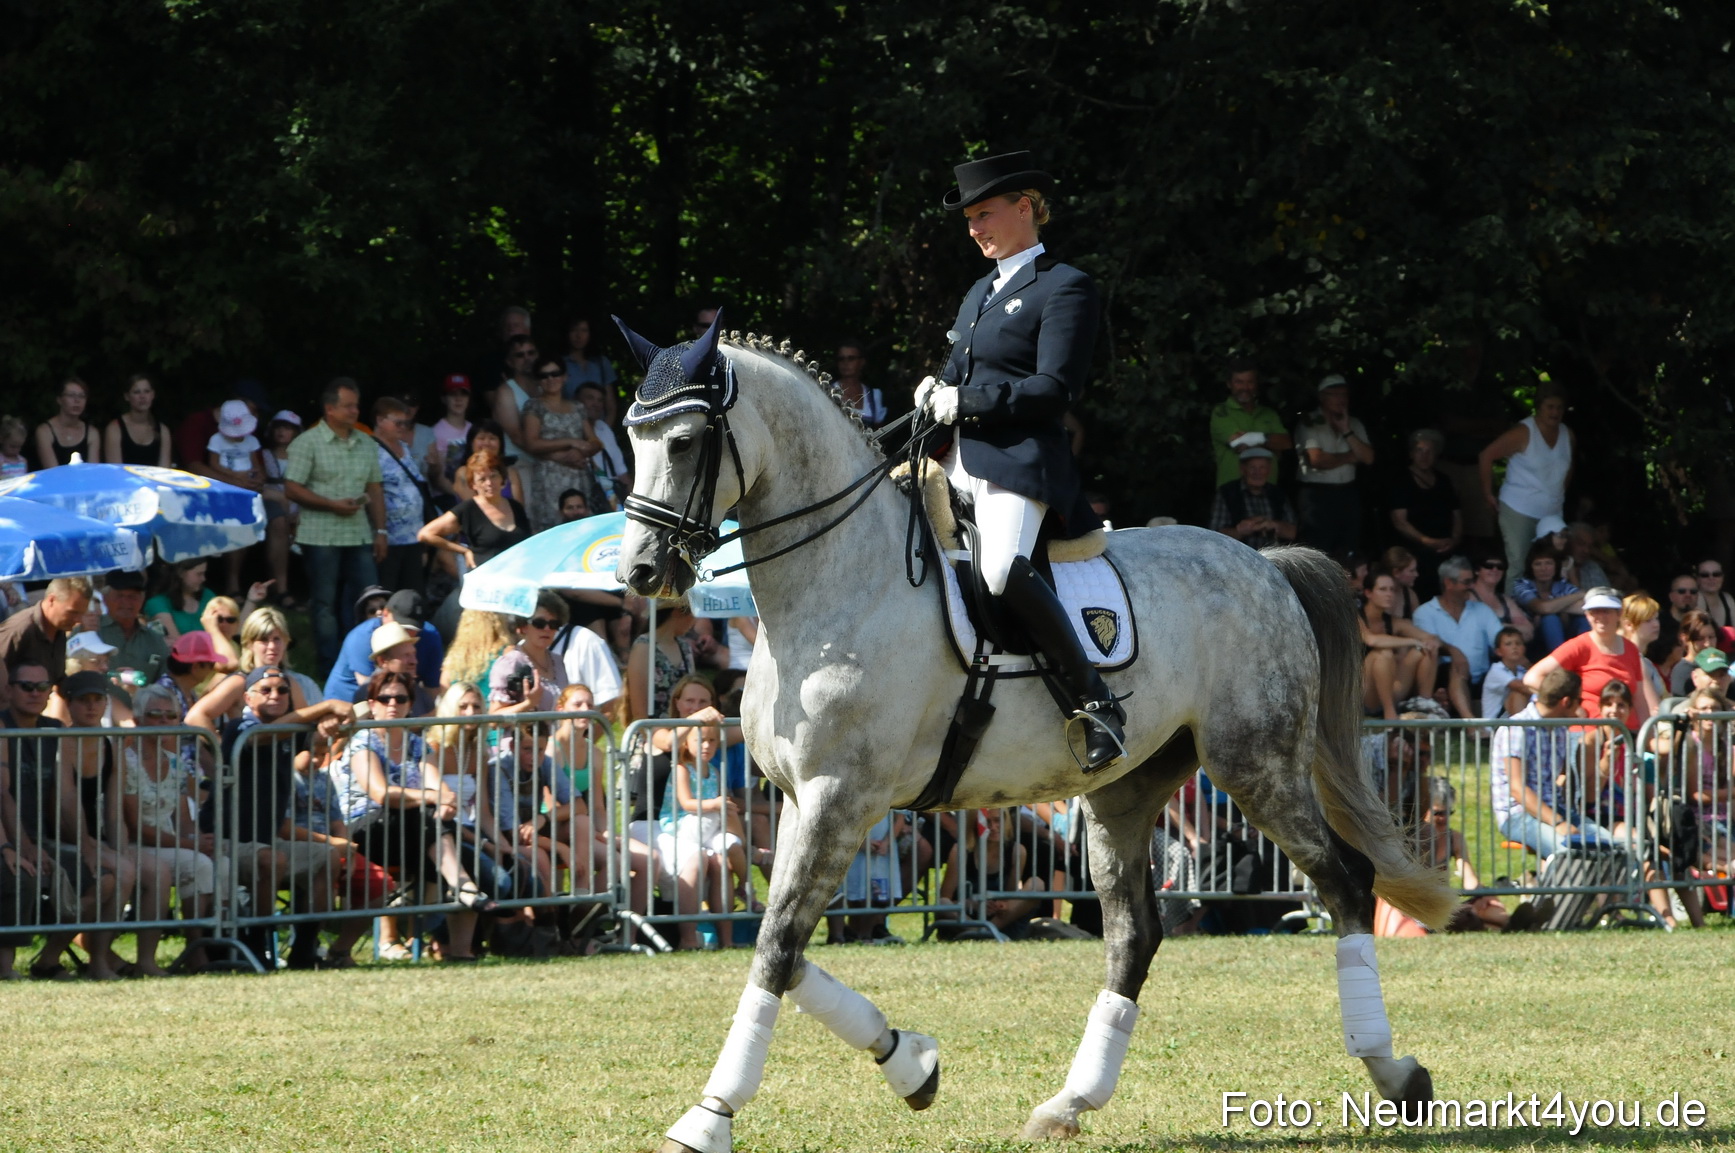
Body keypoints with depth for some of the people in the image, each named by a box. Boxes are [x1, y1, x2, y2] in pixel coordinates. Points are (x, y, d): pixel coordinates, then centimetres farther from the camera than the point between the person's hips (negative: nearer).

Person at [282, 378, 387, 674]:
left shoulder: (367, 445, 12)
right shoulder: (308, 443, -6)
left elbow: (375, 490, 16)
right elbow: (292, 488, -10)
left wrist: (380, 530, 9)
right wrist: (333, 505, -17)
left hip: (359, 536, 5)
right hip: (321, 536, -5)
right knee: (326, 603, 2)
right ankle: (330, 668, 8)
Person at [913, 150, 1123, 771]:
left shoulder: (1065, 288, -3)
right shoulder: (980, 294, 24)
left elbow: (1053, 389, -12)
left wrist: (965, 401, -12)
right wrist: (935, 394, 3)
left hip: (1019, 458, -10)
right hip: (961, 460, 10)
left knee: (1003, 569, -32)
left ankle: (1096, 702, -27)